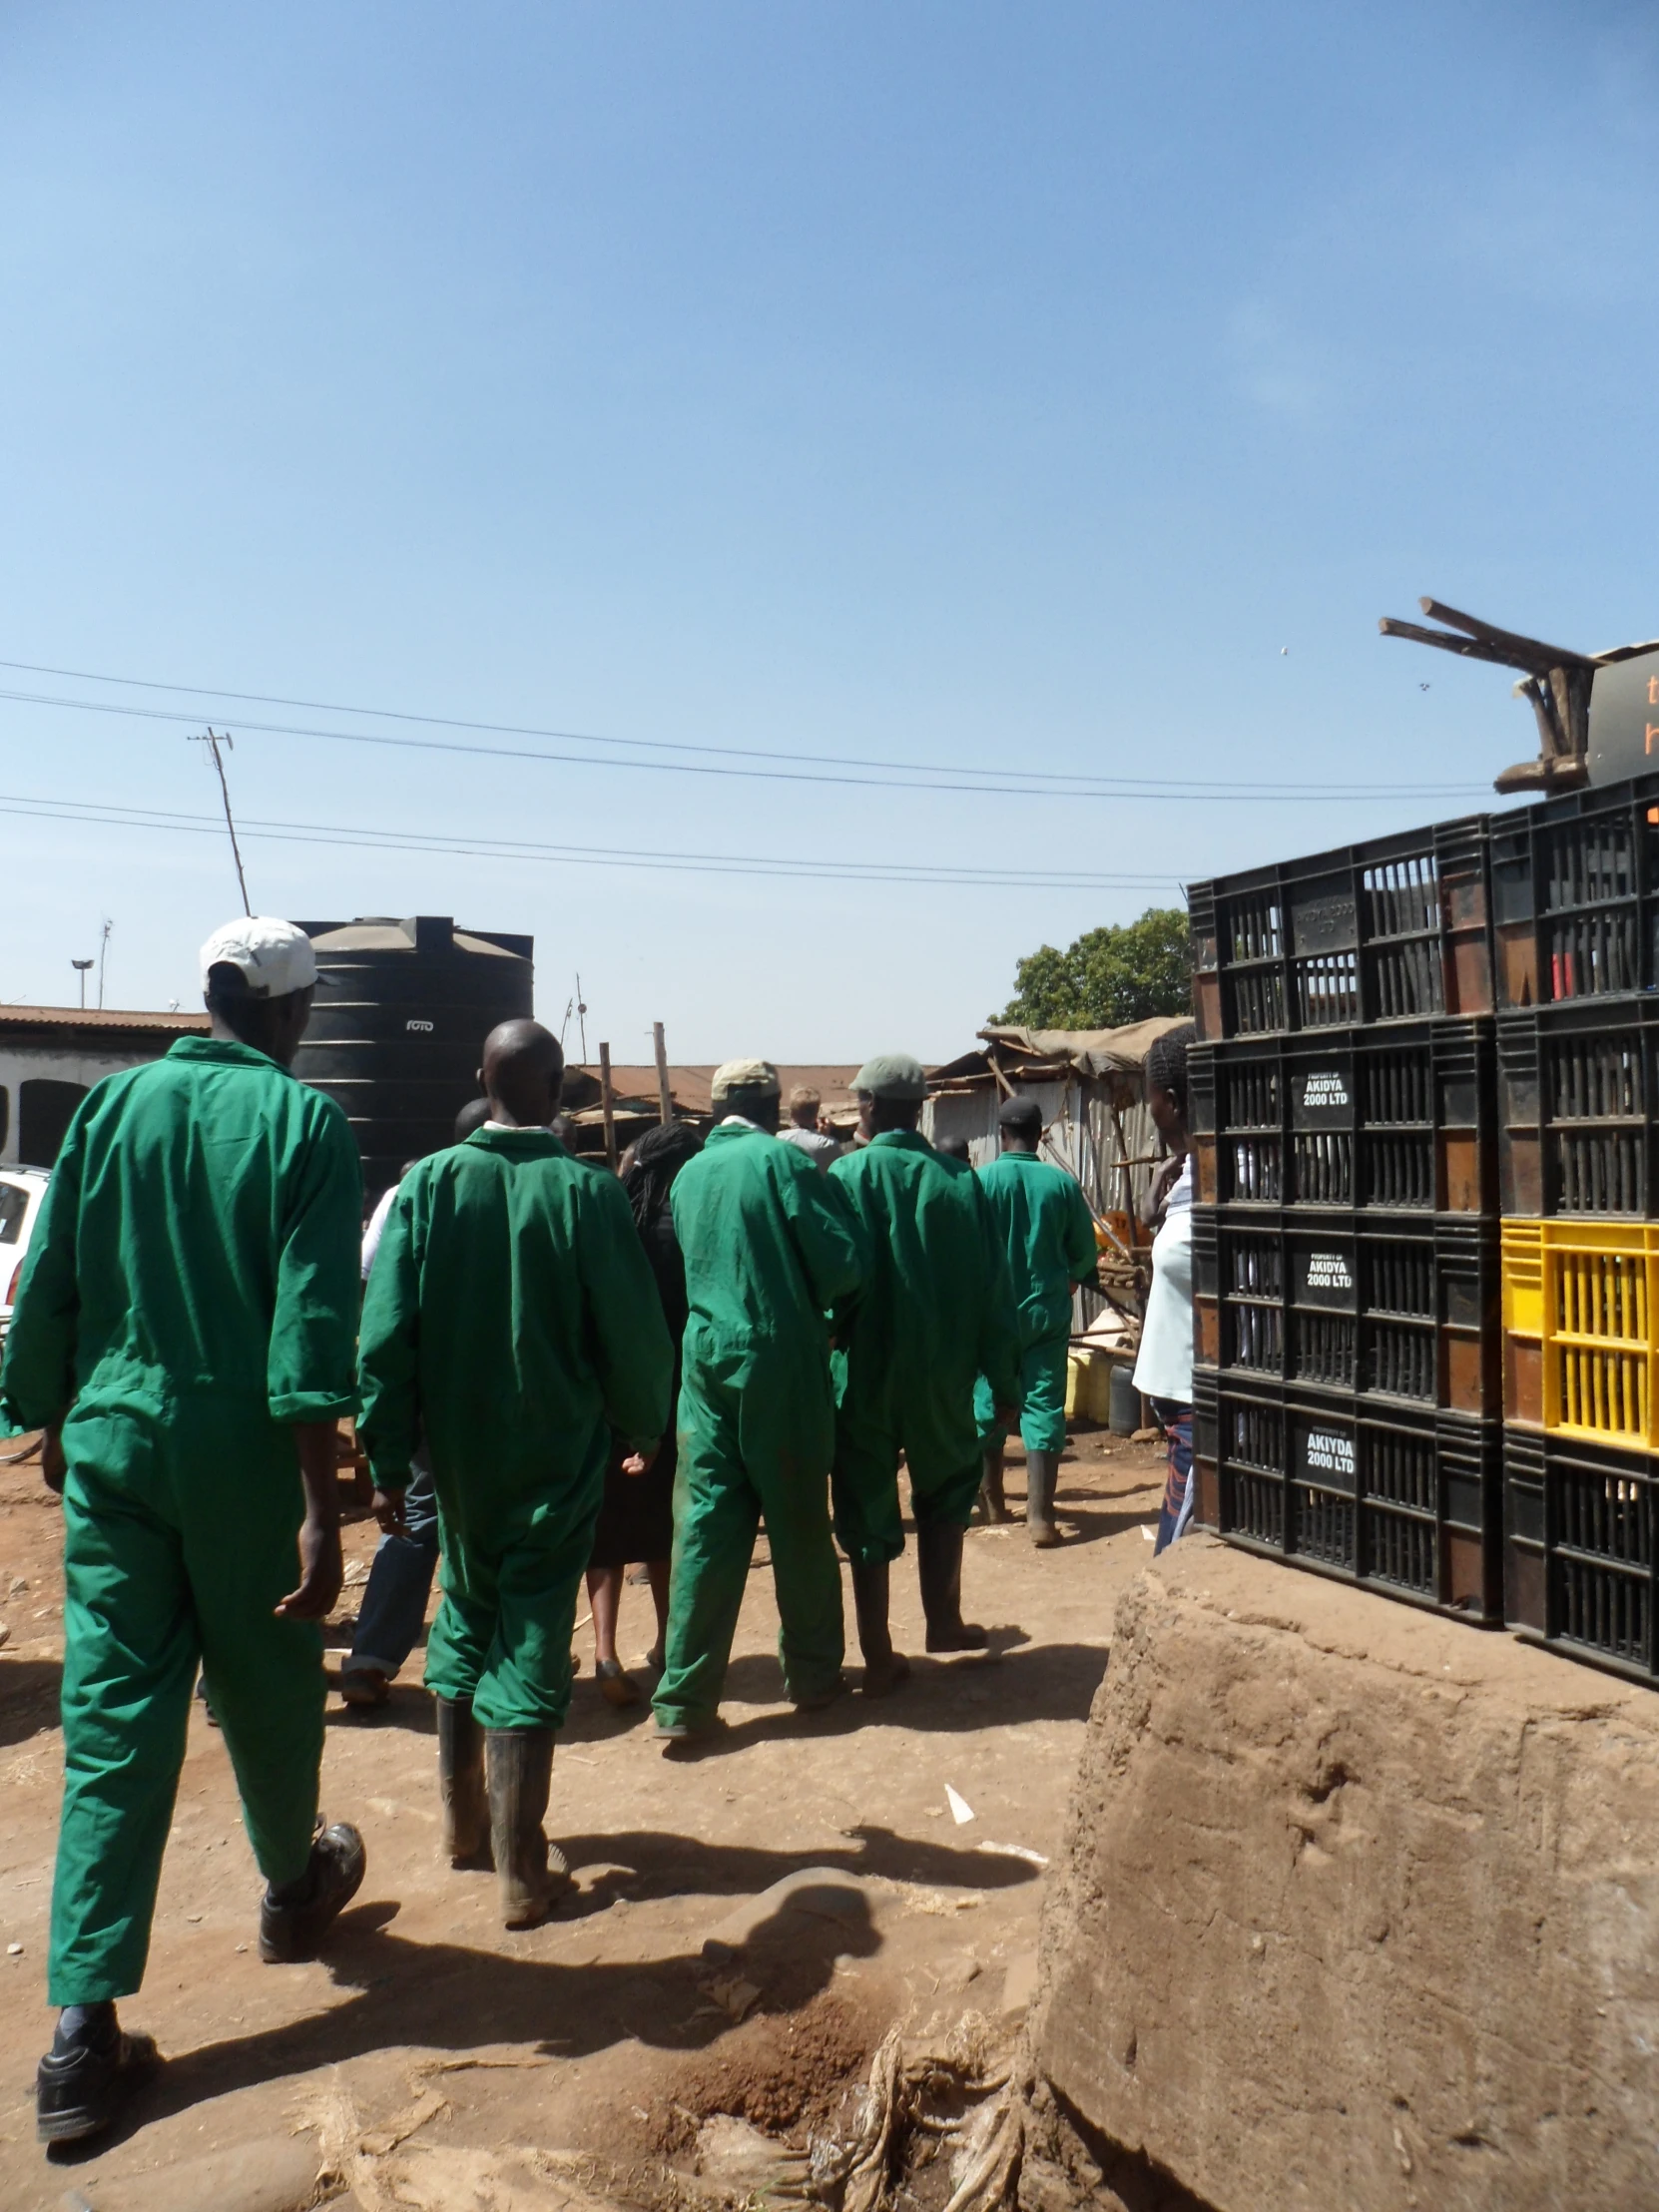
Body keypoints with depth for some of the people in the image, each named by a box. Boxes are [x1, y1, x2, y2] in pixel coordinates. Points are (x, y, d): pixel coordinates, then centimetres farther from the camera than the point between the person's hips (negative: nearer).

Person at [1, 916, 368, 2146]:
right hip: (240, 1451, -3)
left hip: (113, 1437, 3)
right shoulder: (303, 1120, -8)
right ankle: (294, 1886, 42)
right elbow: (312, 1322, -16)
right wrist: (321, 1508, -15)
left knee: (114, 1717, 8)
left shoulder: (115, 1103, 3)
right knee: (267, 1688, 17)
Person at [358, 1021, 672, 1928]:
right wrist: (644, 1423, 8)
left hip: (458, 1450, 3)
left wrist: (388, 1451, 0)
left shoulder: (429, 1182, -8)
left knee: (465, 1623, 21)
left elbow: (386, 1329, -8)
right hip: (556, 1457, -3)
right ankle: (520, 1869, 11)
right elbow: (633, 1329, -10)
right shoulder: (586, 1191, -14)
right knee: (530, 1647, 5)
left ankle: (463, 1820, 36)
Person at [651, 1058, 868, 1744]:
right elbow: (844, 1261, -10)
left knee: (704, 1525, 5)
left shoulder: (689, 1173, 8)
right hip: (781, 1360, -4)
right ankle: (812, 1673, 26)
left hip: (706, 1359, 4)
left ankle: (684, 1701, 5)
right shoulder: (781, 1159, -9)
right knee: (799, 1523, 10)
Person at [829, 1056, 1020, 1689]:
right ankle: (943, 1623, 30)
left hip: (865, 1369, -2)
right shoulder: (958, 1179, -3)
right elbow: (992, 1287, 0)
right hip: (943, 1370, 2)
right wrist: (1003, 1377, 6)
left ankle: (878, 1657, 14)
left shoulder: (847, 1176, -9)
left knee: (868, 1506, 9)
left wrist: (828, 1333, 0)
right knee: (944, 1492, 23)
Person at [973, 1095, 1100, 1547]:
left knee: (990, 1402, 15)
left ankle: (993, 1500, 29)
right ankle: (1040, 1514, -7)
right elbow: (1086, 1253, 4)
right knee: (1044, 1406, 0)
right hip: (1047, 1310, 1)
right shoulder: (1062, 1183, -4)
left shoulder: (982, 1180, -9)